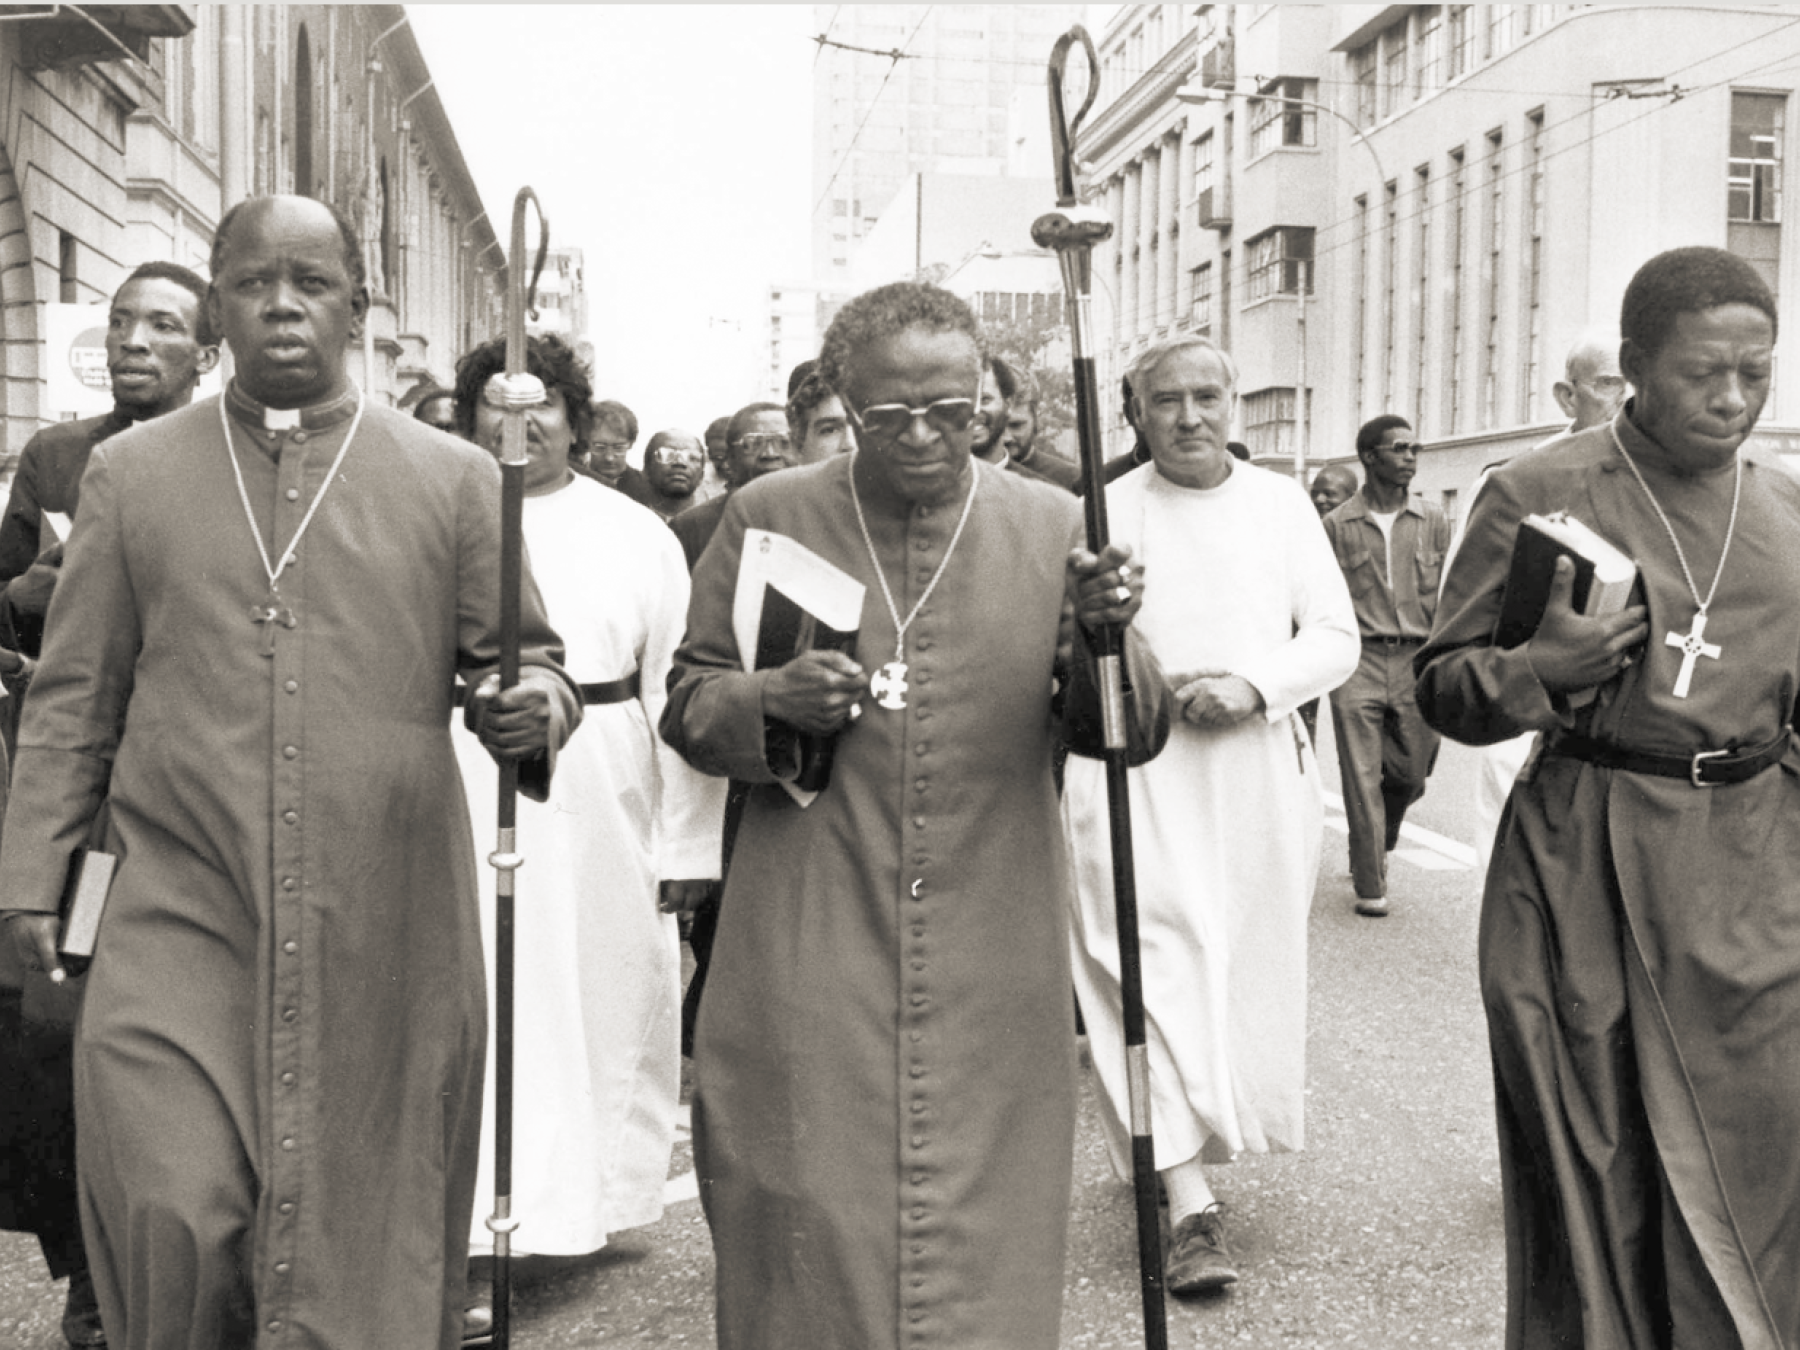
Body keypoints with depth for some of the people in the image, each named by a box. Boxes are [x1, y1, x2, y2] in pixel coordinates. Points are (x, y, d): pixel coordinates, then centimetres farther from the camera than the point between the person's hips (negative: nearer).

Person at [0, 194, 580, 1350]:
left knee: (366, 1235, 6)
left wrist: (535, 705, -14)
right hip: (179, 919, 1)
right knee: (168, 1218, -7)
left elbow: (527, 654, 9)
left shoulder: (455, 481, 5)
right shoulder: (131, 473, 9)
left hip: (384, 933, 0)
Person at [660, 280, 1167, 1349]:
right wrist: (770, 701, -13)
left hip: (993, 973, 1)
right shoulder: (766, 516, 1)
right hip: (809, 963, 0)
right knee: (815, 1223, 5)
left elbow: (1133, 733, 4)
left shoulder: (1054, 526, 2)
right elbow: (688, 699, 9)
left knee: (983, 1233, 9)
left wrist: (1105, 637, -17)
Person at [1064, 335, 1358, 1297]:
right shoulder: (1103, 512, 2)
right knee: (1158, 963, -12)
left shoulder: (1280, 503, 9)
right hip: (1136, 773, -3)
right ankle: (1191, 1203, -11)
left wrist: (1253, 687, -10)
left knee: (1250, 970, 9)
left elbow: (1336, 637, 6)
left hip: (1259, 766, 3)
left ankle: (1182, 1142, 31)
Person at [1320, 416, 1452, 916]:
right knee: (1362, 778, -3)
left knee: (1410, 774, 8)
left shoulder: (1433, 522, 9)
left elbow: (1447, 597, 10)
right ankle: (1370, 886, 6)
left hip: (1417, 660, 2)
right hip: (1359, 660, -2)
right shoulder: (1337, 525, 3)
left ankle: (1376, 847, 36)